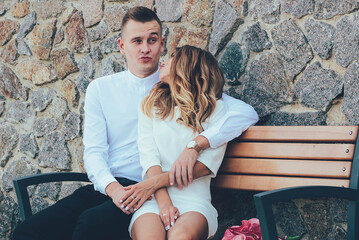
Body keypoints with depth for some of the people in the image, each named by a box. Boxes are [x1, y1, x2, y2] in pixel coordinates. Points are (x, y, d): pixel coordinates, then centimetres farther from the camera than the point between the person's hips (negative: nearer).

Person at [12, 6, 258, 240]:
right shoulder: (100, 89, 15)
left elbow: (247, 113, -3)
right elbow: (94, 152, 6)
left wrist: (196, 143, -19)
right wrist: (113, 188, -16)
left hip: (154, 192, -3)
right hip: (105, 187, 3)